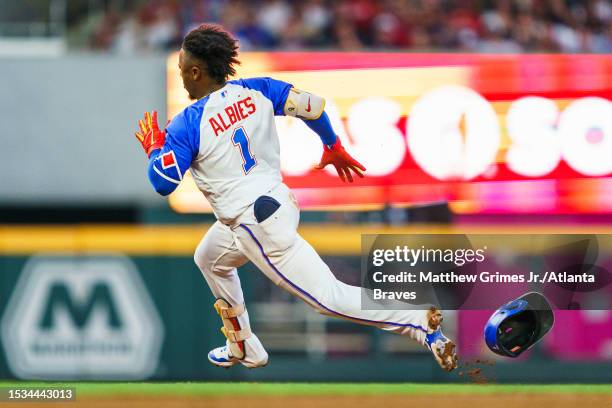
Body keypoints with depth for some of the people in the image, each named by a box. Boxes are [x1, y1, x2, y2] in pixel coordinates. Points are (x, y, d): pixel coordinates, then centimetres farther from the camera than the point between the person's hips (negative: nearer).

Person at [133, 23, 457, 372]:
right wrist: (333, 146, 19)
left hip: (258, 225, -9)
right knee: (209, 260, 33)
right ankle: (244, 350, 40)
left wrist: (154, 147, 5)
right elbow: (312, 105, 3)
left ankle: (420, 322, -22)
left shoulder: (187, 125, -16)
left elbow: (163, 184, -14)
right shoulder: (255, 91, 2)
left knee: (329, 296, -8)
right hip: (280, 201, 9)